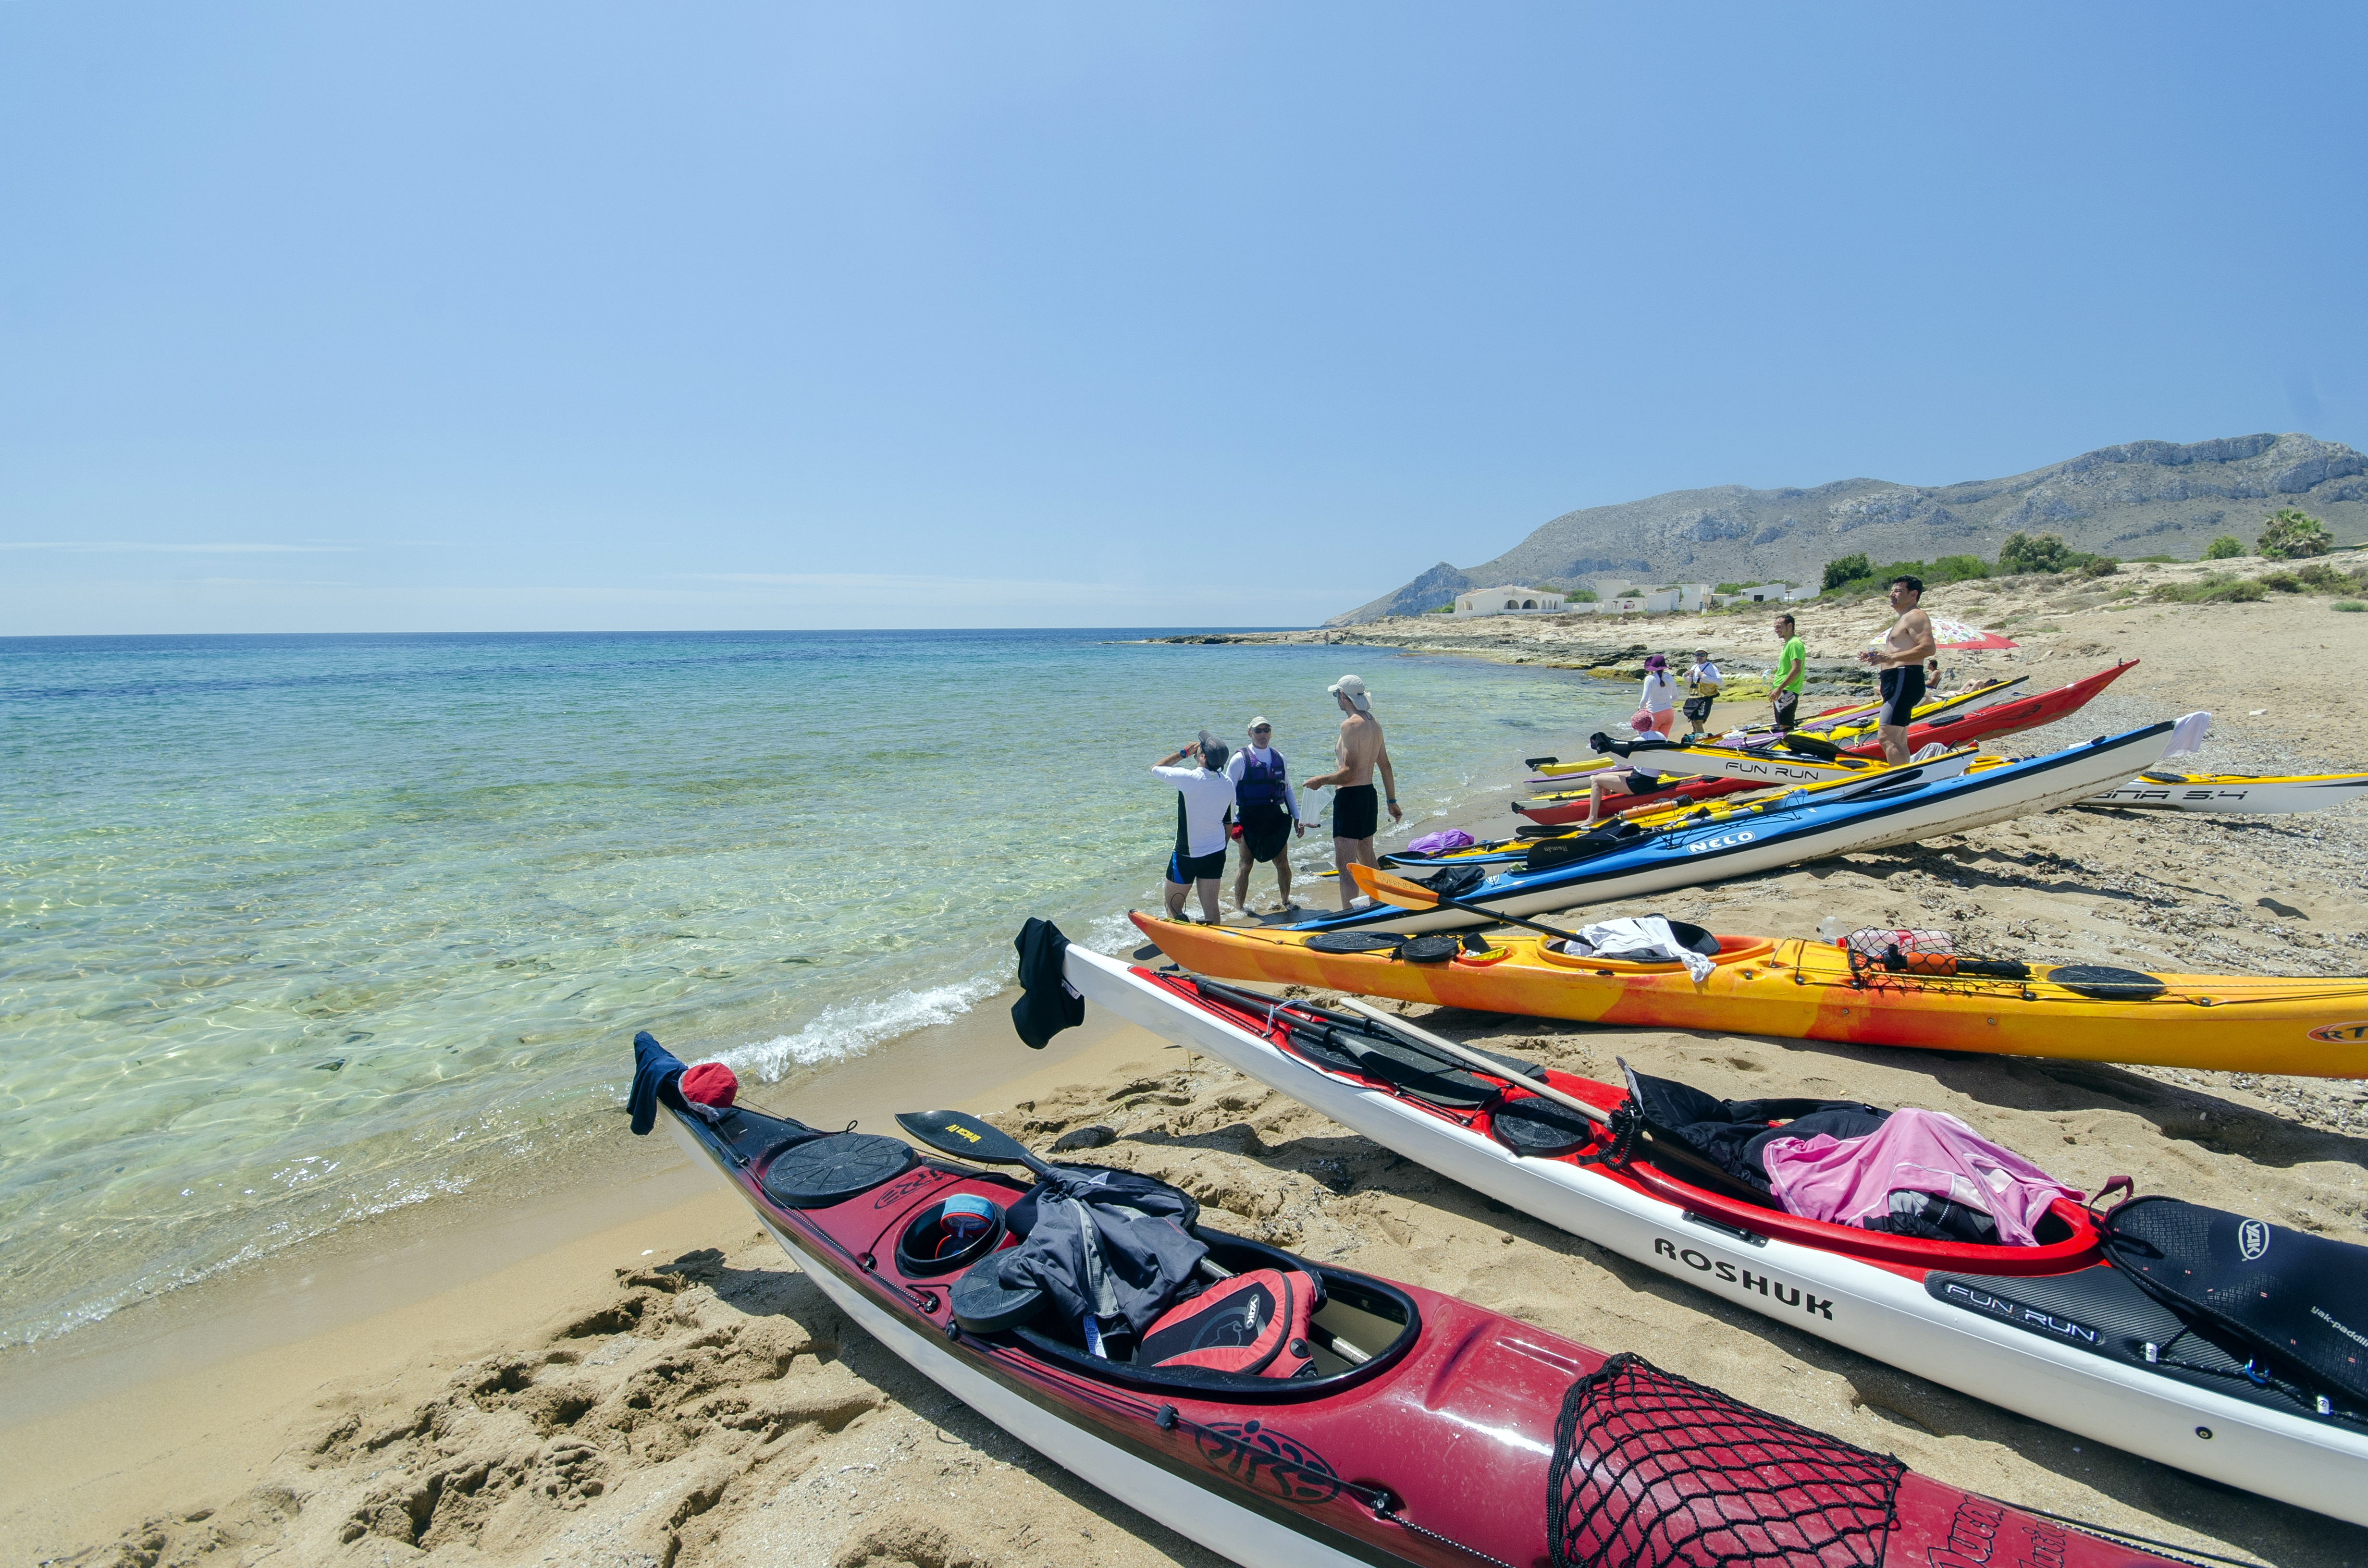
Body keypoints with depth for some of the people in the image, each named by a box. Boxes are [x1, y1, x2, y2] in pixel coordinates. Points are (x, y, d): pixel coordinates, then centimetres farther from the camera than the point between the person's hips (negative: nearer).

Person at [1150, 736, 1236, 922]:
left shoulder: (1188, 778, -20)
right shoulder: (1228, 783, -2)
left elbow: (1155, 768, -2)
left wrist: (1184, 753, 3)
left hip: (1187, 856, -5)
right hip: (1216, 854, 5)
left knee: (1173, 908, 8)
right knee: (1211, 909, 11)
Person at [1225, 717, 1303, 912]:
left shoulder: (1279, 758, 10)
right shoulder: (1240, 759, -4)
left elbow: (1288, 790, 17)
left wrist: (1297, 818, 15)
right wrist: (1231, 822, -12)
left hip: (1276, 816, 4)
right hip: (1249, 819, -4)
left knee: (1283, 863, 9)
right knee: (1246, 865, 2)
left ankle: (1285, 901, 29)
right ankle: (1239, 907, 14)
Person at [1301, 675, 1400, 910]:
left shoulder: (1350, 725, -17)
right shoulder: (1374, 723, 10)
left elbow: (1349, 773, -22)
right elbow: (1385, 766, 15)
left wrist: (1320, 780, -8)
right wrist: (1392, 801, 22)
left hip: (1350, 797, -9)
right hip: (1369, 794, 10)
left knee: (1346, 865, -7)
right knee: (1367, 858, 23)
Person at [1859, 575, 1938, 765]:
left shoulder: (1915, 616, -7)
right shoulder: (1905, 619, 26)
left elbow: (1928, 648, -22)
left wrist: (1890, 657, -25)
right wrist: (1876, 657, 16)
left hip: (1904, 681, -12)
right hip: (1897, 683, 12)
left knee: (1886, 737, -19)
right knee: (1898, 741, 13)